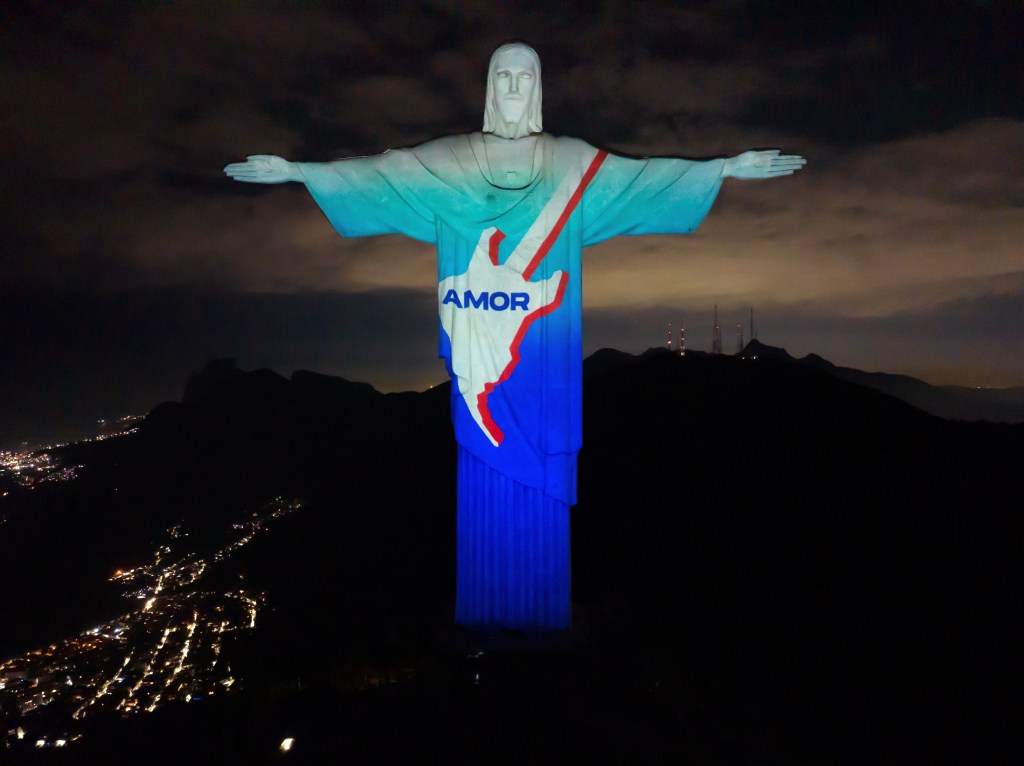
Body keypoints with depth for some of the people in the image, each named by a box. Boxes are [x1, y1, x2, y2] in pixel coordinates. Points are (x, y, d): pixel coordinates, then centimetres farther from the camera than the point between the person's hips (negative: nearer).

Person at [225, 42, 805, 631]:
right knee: (487, 467, 4)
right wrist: (296, 170, 0)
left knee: (542, 474, 3)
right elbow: (379, 175, 7)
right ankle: (488, 607, 17)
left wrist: (727, 167, 1)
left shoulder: (575, 164, 10)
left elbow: (645, 176, 7)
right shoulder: (447, 162, 10)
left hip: (542, 352, 0)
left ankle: (541, 608, 18)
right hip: (482, 349, 0)